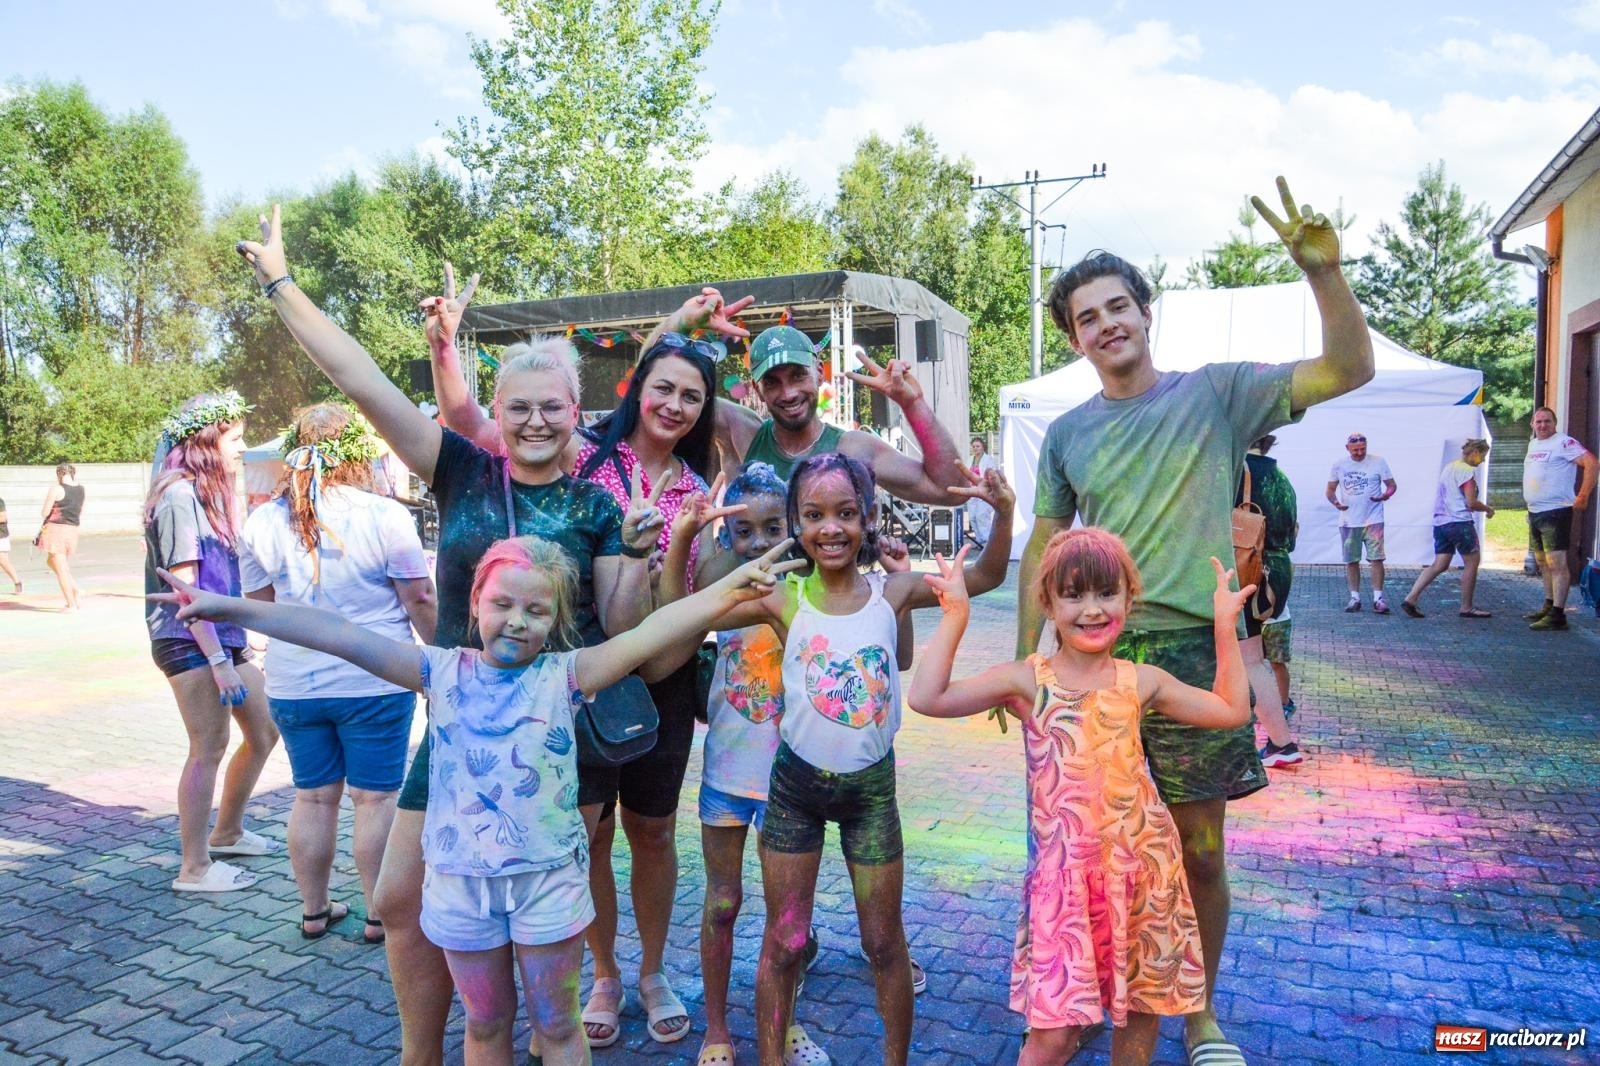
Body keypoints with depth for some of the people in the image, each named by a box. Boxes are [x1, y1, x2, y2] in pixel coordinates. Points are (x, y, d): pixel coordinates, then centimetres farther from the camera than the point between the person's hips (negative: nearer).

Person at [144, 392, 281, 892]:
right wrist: (218, 661, -21)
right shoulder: (180, 496, -13)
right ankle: (195, 869, 8)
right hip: (190, 643, -9)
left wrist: (237, 644, 15)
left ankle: (227, 832, 31)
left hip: (223, 638, 9)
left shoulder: (209, 494, 15)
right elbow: (184, 586, -18)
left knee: (264, 731, 14)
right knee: (210, 749, -4)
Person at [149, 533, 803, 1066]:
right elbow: (338, 636, -9)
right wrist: (231, 609, -13)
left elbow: (651, 632, -25)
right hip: (460, 882, 2)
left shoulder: (566, 675, -11)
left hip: (548, 881, -2)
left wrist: (726, 590, -38)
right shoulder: (442, 672, -5)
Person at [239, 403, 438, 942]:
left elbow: (259, 605, 10)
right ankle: (379, 915, 17)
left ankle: (314, 910, 28)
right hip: (373, 682, -4)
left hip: (292, 685, 4)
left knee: (312, 796, 16)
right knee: (376, 797, 7)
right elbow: (420, 601, -9)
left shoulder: (262, 522, 0)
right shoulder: (384, 516, -13)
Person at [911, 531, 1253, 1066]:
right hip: (1063, 873, -3)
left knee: (1142, 1008, 17)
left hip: (1143, 866, 3)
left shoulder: (1142, 681, 3)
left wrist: (1224, 626, 9)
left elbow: (1232, 710, 14)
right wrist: (955, 617, -16)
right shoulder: (1027, 680, -6)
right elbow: (927, 698, -14)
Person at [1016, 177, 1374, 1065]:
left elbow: (1349, 369, -8)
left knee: (1200, 855, 9)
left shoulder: (1215, 393, 0)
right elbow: (1042, 550, 10)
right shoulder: (1066, 434, 7)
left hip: (1193, 655, -2)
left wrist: (1323, 270, -22)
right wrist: (1024, 659, 5)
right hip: (1093, 659, 2)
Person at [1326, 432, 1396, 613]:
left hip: (1373, 520, -2)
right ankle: (1355, 598, 15)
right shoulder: (1339, 465, 5)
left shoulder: (1379, 462, 0)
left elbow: (1391, 485, 3)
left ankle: (1378, 598, -3)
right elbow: (1330, 489, 11)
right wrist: (1335, 502, -11)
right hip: (1348, 522, 2)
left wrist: (1386, 495, -20)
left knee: (1376, 559, -8)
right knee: (1351, 561, 7)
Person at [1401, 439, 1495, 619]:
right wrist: (1488, 509, 5)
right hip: (1459, 522, -9)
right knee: (1471, 562, 4)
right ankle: (1466, 607, 10)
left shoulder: (1449, 466, 18)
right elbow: (1472, 503, -13)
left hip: (1440, 522, 9)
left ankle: (1410, 599, -6)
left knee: (1439, 565, 6)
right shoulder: (1467, 471, -10)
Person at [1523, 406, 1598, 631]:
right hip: (1534, 512, 9)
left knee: (1556, 562, -10)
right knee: (1543, 563, 16)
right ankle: (1548, 606, 27)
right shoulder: (1533, 444, 16)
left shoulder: (1563, 442, -11)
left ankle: (1557, 615, -11)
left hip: (1555, 512, -9)